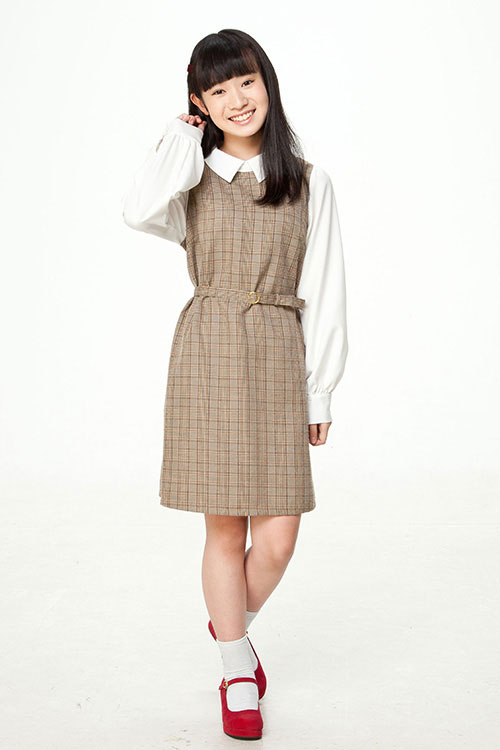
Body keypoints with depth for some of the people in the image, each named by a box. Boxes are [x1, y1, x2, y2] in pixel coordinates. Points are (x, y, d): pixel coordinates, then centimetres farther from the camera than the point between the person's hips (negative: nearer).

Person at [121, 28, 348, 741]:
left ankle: (232, 625, 34)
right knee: (224, 528, 5)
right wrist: (182, 139, -4)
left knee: (278, 538, 0)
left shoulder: (310, 183, 7)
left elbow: (324, 294, 6)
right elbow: (140, 211, -19)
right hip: (208, 359, -1)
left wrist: (320, 389, 2)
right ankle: (238, 674, 25)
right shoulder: (193, 180, 6)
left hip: (280, 362, 1)